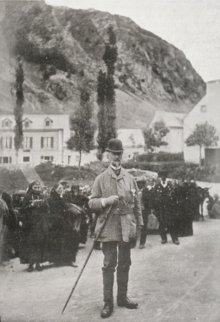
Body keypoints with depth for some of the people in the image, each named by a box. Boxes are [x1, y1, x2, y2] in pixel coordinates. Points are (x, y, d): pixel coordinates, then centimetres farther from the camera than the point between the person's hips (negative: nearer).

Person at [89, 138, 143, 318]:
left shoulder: (130, 178, 8)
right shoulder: (101, 179, 1)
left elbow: (137, 203, 12)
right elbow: (91, 203, 1)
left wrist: (139, 225, 8)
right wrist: (105, 201, -18)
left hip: (126, 228, 3)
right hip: (108, 228, -3)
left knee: (125, 264, 11)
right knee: (109, 265, -1)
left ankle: (122, 297, 24)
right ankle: (108, 302, 6)